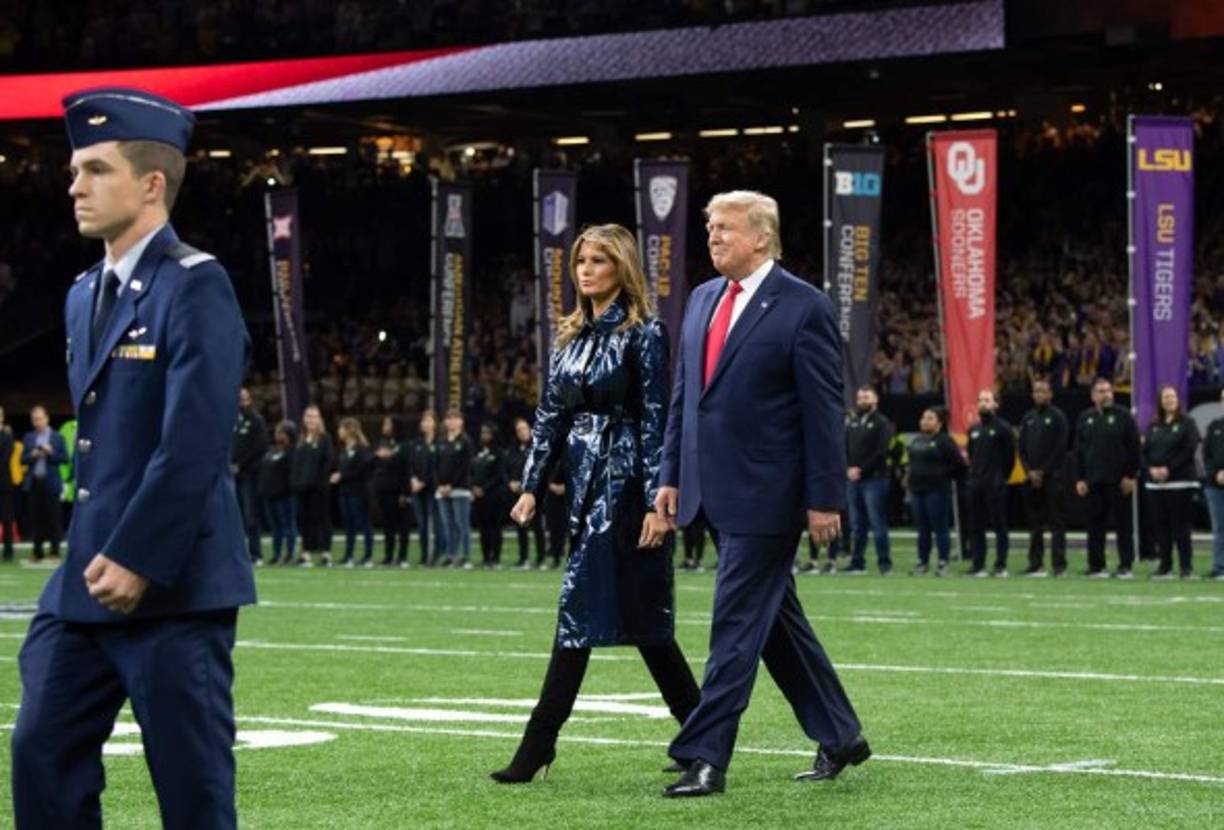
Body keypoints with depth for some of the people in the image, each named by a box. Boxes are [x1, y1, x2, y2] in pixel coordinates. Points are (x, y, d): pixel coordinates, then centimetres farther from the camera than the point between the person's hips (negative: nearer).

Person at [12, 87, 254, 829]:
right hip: (84, 584, 8)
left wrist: (136, 560, -20)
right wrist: (89, 558, 14)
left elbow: (194, 442, -18)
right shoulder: (85, 296, 16)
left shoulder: (195, 286, -11)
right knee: (44, 757, 5)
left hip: (175, 587, -8)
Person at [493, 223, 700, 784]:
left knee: (581, 607, -10)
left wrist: (657, 502, -17)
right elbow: (550, 414, 14)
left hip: (623, 480, -8)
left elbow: (655, 420, -12)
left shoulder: (642, 334, -8)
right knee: (641, 614, 8)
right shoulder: (570, 336, 13)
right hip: (585, 480, 8)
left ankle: (538, 746, -9)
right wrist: (532, 486, 6)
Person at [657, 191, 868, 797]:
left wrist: (825, 499, -13)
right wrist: (672, 475, 12)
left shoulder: (804, 308, -10)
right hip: (713, 491, 8)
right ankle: (839, 736, 26)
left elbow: (824, 411, -11)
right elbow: (683, 395, 17)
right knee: (775, 618, 14)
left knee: (737, 623, -7)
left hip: (765, 495, -8)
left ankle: (705, 757, -5)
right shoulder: (703, 299, 12)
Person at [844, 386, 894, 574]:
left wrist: (861, 469, -14)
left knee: (877, 522, -7)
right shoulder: (852, 423, 16)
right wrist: (848, 468, -5)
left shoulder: (882, 423, -1)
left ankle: (884, 562, -4)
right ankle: (857, 562, 13)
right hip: (854, 479, 6)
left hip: (874, 479, -6)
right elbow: (844, 448, 12)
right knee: (857, 524, 8)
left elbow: (881, 452, -11)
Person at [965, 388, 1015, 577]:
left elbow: (1009, 456, -3)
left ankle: (1001, 566, -2)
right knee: (976, 526, 5)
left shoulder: (1003, 428, -3)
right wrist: (973, 472, 13)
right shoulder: (974, 429, 15)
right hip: (975, 484, 6)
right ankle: (978, 565, 8)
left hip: (995, 485, -6)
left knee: (999, 525, -3)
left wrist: (1000, 478, -1)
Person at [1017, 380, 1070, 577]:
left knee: (1057, 523, -5)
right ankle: (1035, 563, 9)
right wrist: (1029, 471, -2)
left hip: (1054, 476, -5)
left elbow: (1060, 448, -8)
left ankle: (1059, 563, -6)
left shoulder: (1058, 417, -2)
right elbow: (1021, 446, 11)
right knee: (1035, 523, 6)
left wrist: (1043, 471, -11)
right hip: (1032, 477, 5)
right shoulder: (1028, 418, 14)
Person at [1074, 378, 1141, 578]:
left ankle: (1125, 566, 2)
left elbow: (1133, 448, -2)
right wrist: (1079, 478, 6)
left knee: (1123, 524, -1)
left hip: (1118, 480, -3)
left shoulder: (1123, 416, 1)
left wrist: (1130, 476, -8)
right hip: (1093, 481, 3)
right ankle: (1096, 566, 10)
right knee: (1095, 525, 5)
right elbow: (1078, 451, 13)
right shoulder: (1085, 418, 12)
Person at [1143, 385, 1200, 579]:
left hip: (1180, 481, -5)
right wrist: (1151, 469, -8)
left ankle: (1186, 567, -4)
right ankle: (1165, 566, 10)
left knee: (1180, 524, -7)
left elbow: (1190, 450, -10)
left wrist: (1169, 469, -15)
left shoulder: (1187, 423, -1)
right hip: (1155, 482, 5)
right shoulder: (1153, 426, 14)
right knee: (1160, 525, 5)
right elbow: (1145, 450, 11)